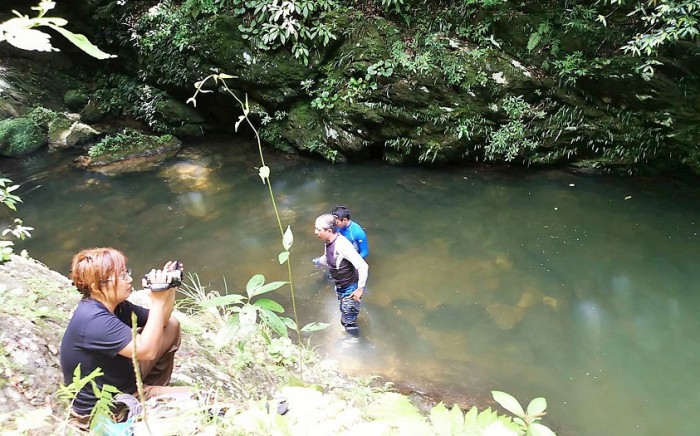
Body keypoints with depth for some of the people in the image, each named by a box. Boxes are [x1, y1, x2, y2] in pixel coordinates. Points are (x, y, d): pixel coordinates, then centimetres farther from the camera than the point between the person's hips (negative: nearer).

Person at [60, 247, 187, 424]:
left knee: (171, 325, 9)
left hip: (123, 380, 9)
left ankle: (153, 388, 16)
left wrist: (169, 291, -13)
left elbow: (160, 321, 5)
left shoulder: (114, 305, -5)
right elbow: (147, 351, -37)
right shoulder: (94, 320, -33)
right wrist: (158, 301, -33)